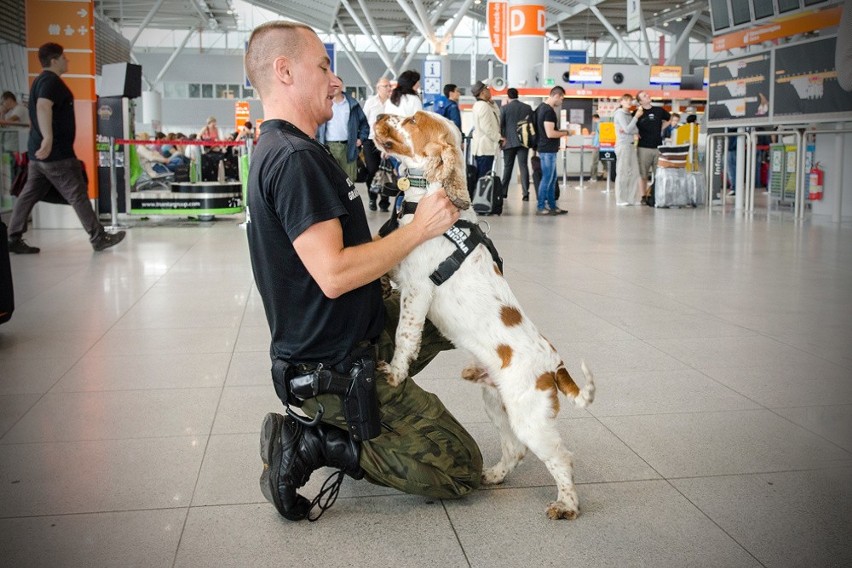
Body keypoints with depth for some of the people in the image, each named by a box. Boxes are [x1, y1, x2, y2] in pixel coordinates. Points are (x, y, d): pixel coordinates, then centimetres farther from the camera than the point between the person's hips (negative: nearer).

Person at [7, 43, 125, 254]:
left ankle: (14, 239, 10)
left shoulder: (41, 80, 19)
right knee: (78, 194, -3)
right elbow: (43, 106, -31)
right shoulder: (51, 81, -13)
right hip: (56, 152, -10)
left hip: (39, 152, 10)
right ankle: (98, 237, 2)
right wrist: (48, 137, -42)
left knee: (29, 194, 9)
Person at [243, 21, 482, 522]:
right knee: (462, 470, -3)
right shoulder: (296, 158, -22)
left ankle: (356, 412, 14)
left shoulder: (276, 151, 11)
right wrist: (421, 228, -19)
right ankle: (311, 442, -3)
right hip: (334, 367, -10)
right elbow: (334, 274, -29)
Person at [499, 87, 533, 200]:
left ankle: (503, 192, 16)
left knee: (507, 167, 10)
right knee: (523, 166, -2)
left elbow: (500, 125, -4)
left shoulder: (504, 108, -3)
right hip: (524, 141, 1)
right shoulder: (528, 108, 4)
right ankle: (526, 193, -13)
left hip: (509, 142, -1)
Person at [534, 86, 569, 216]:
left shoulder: (542, 108, 13)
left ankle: (552, 206, 19)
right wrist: (565, 133, -9)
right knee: (547, 179, -4)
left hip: (546, 149, 10)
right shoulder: (549, 111, -18)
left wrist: (561, 131, 15)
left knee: (552, 178, 14)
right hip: (548, 150, -10)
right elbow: (550, 133, -23)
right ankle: (540, 207, 2)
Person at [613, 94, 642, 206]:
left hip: (631, 145, 8)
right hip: (623, 145, -8)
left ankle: (632, 199, 7)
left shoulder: (629, 115, 18)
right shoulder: (620, 113, -4)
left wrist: (627, 131, -10)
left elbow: (636, 130, 9)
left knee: (634, 173, 3)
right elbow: (628, 129, -14)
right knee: (622, 173, -6)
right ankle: (620, 200, -2)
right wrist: (637, 116, -11)